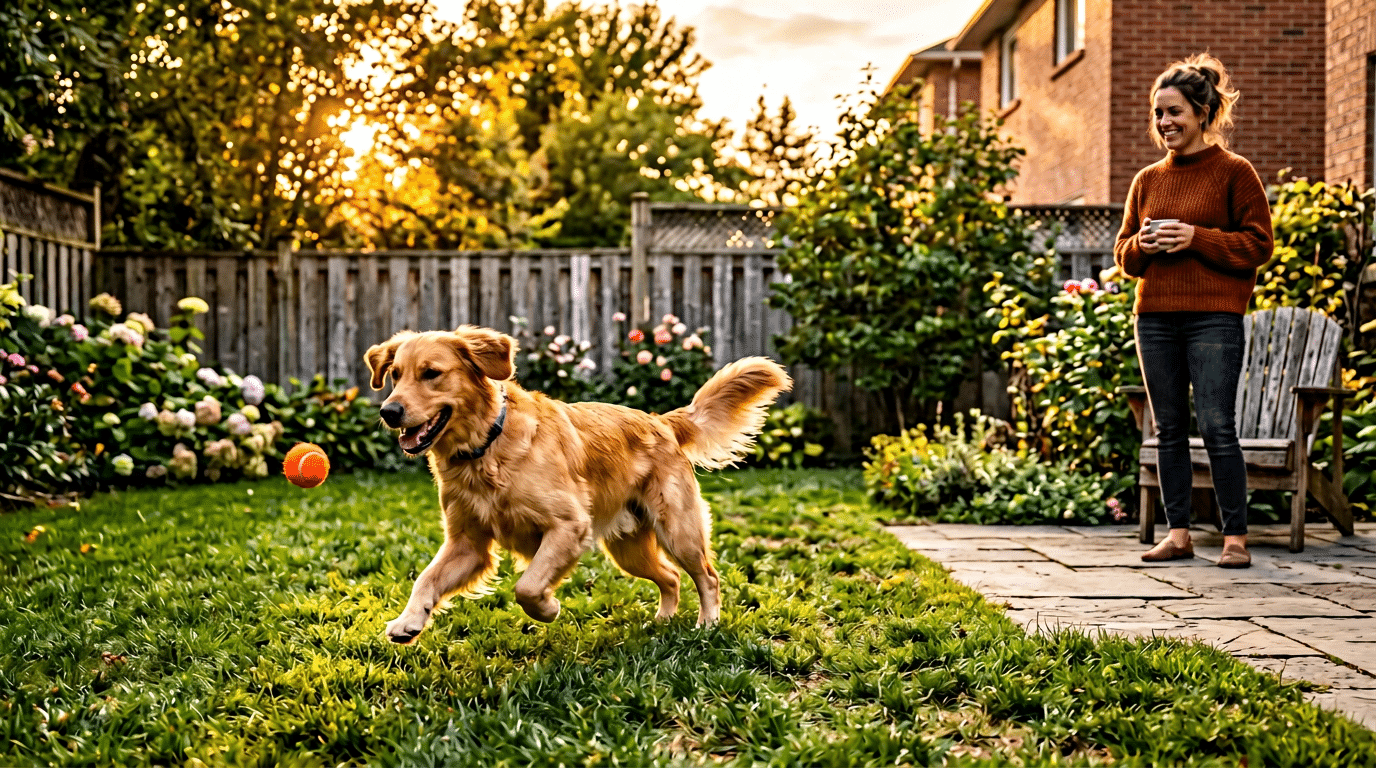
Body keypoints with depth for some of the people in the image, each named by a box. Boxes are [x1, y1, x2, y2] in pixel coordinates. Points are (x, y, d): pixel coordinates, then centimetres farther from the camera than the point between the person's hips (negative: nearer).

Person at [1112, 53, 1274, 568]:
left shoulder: (1234, 172, 1)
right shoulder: (1147, 180, 14)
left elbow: (1258, 244, -4)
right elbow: (1123, 255, 19)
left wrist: (1196, 239, -14)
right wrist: (1141, 245, -3)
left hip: (1214, 318, -5)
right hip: (1155, 317, 5)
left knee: (1217, 428, -7)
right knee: (1169, 429, 7)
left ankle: (1235, 536, 3)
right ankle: (1179, 534, 14)